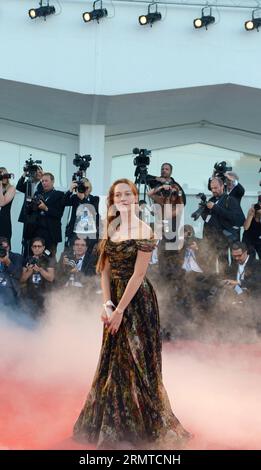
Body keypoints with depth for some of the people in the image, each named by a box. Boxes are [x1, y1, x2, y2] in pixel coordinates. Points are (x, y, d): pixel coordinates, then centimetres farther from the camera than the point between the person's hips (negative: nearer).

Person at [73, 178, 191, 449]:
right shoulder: (111, 228, 7)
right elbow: (105, 270, 5)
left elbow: (138, 275, -16)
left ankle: (145, 424, 12)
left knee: (135, 360, 0)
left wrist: (120, 310, -17)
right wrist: (107, 305, -6)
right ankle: (112, 423, 26)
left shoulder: (143, 231, -13)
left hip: (136, 300, -7)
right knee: (113, 359, 13)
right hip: (114, 297, 7)